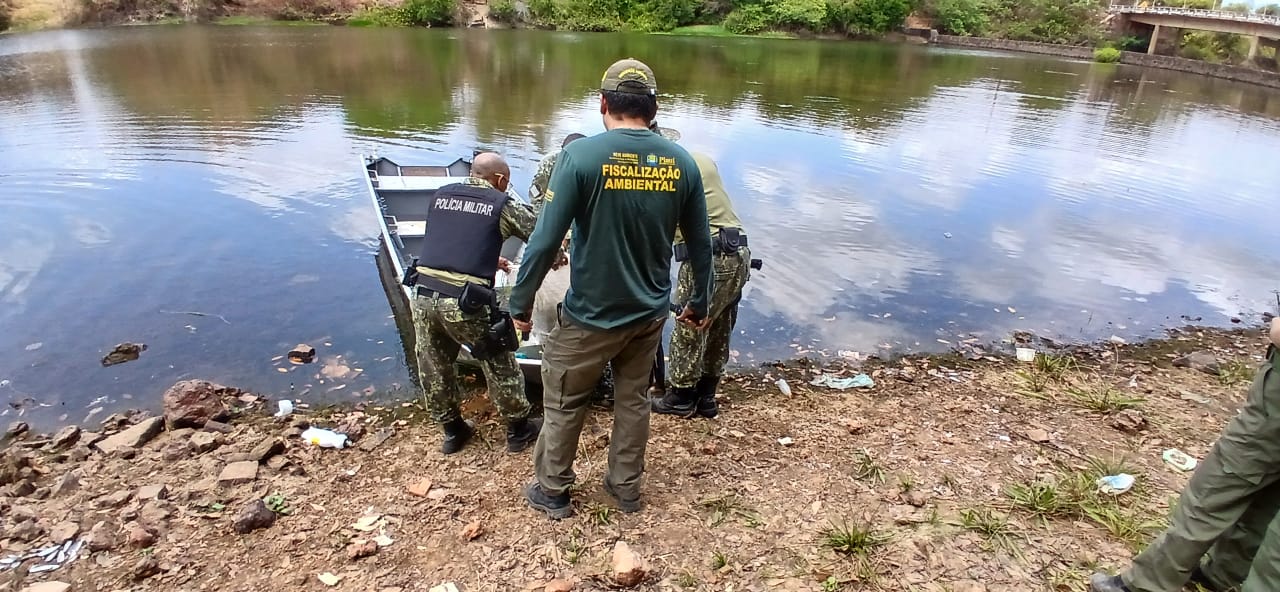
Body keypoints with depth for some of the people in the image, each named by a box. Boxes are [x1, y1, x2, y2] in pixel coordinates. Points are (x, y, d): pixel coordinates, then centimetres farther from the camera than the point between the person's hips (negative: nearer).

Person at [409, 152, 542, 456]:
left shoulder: (441, 195, 15)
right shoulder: (501, 204, 4)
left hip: (423, 297, 4)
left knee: (434, 370, 21)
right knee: (500, 365, 16)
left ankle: (452, 430, 38)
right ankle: (519, 429, 31)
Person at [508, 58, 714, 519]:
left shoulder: (581, 155, -17)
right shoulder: (681, 162, -5)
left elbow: (546, 240, -19)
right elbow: (701, 244, 2)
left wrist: (520, 303, -6)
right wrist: (699, 304, 16)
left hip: (590, 314, -4)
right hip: (650, 312, 4)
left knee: (563, 401, 16)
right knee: (633, 399, 22)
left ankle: (552, 492, 32)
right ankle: (626, 487, 38)